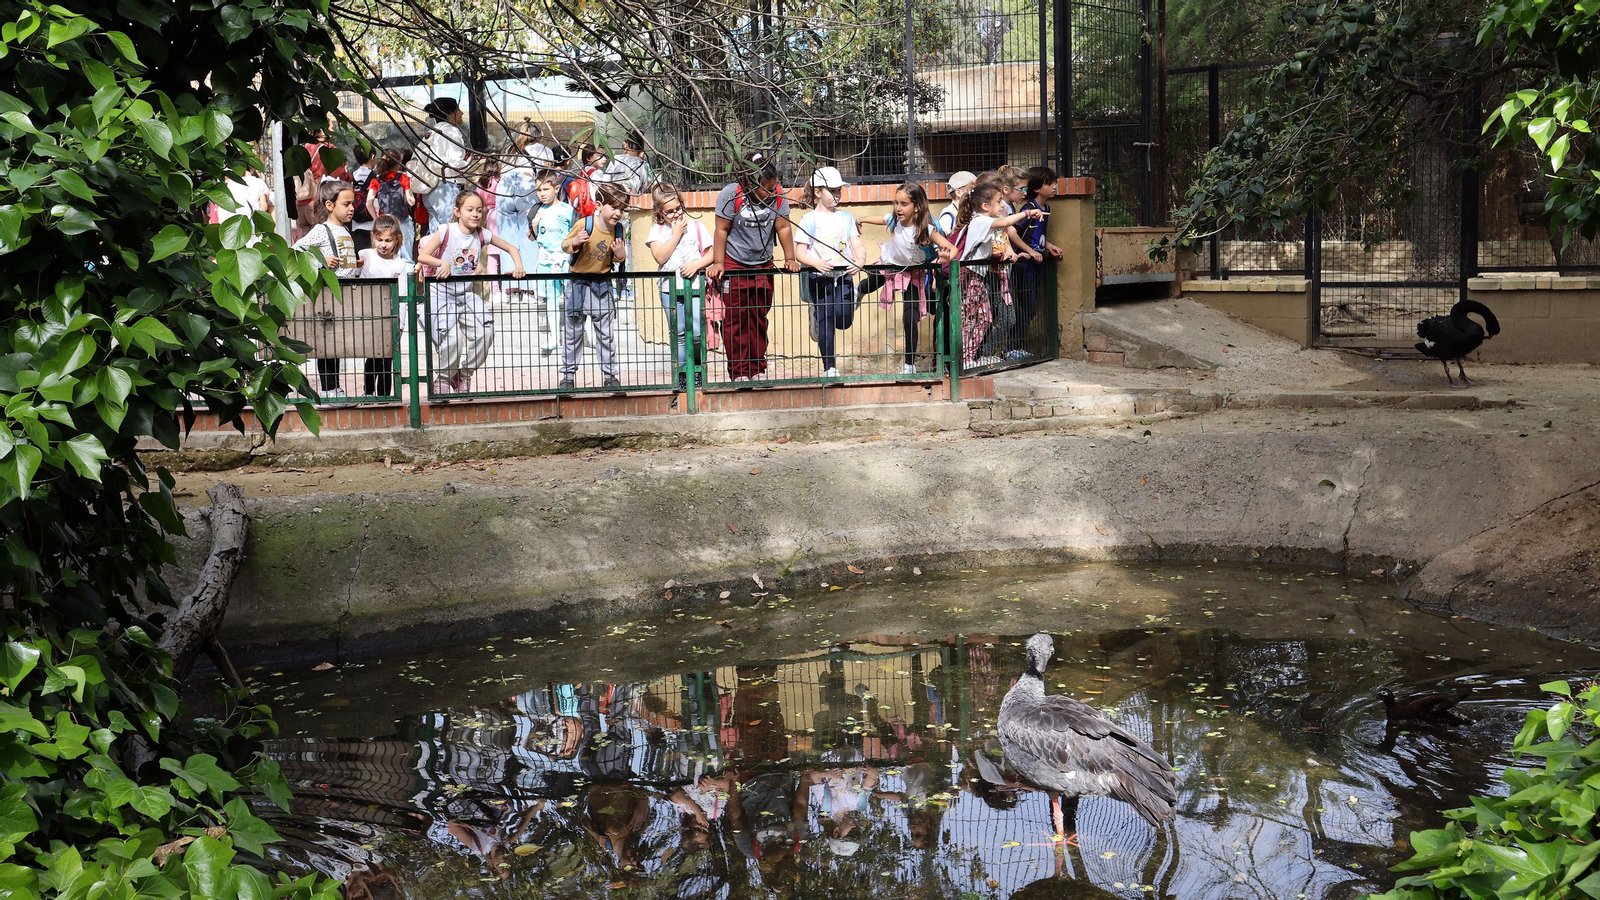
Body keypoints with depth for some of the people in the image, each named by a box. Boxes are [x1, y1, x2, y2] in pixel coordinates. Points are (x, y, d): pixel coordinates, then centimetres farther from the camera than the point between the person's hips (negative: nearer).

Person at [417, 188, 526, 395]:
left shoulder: (482, 234, 0)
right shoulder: (446, 231, -11)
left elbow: (511, 248, 10)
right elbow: (422, 256, -15)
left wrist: (518, 266, -8)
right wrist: (442, 263, -33)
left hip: (467, 295, 4)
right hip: (442, 294, -4)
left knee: (484, 332, -15)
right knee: (451, 340, -21)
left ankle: (463, 376, 9)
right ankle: (443, 379, 8)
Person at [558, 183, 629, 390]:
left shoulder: (618, 230, -3)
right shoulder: (584, 224, -15)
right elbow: (565, 245, -6)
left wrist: (620, 255, -12)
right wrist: (575, 242, -27)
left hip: (602, 285, 2)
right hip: (579, 282, -2)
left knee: (606, 333, 6)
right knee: (573, 332, 5)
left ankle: (610, 374, 14)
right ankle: (568, 374, 14)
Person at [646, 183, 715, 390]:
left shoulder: (696, 226, 7)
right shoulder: (657, 231, 5)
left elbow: (711, 253, 6)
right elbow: (660, 257, -10)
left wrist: (697, 264, -13)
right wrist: (677, 233, -8)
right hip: (670, 288, 1)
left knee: (696, 333, -11)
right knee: (678, 334, 4)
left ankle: (697, 368, 11)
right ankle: (682, 374, 13)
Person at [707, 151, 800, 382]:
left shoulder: (778, 196, -6)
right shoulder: (731, 194, -14)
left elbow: (783, 227, 1)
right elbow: (722, 230, -11)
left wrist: (790, 258, -4)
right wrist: (718, 263, -12)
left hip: (763, 265, 3)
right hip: (734, 266, -3)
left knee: (759, 320, 7)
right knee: (735, 320, -3)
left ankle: (758, 370, 15)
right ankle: (739, 372, 0)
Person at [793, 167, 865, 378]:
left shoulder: (846, 216, 11)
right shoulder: (809, 219, 1)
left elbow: (857, 246, 7)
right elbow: (800, 252, -4)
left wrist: (859, 261, -16)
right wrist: (817, 263, -24)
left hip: (844, 275, 2)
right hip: (819, 277, -2)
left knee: (843, 320, -12)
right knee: (825, 321, -3)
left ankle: (818, 313, 23)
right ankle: (829, 367, 5)